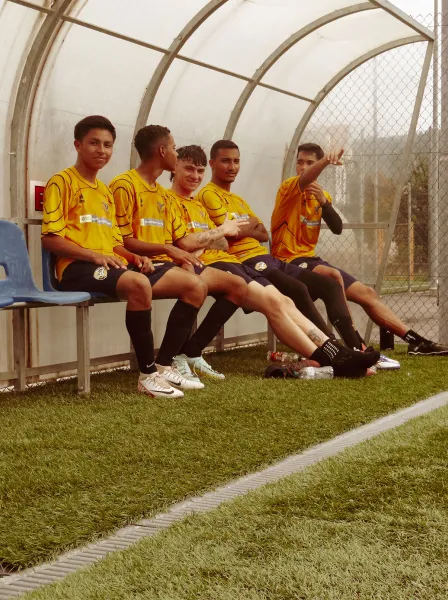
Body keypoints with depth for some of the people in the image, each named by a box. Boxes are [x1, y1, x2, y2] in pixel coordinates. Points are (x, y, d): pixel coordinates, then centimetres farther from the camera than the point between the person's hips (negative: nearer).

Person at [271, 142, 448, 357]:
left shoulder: (322, 195, 12)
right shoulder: (289, 188, -10)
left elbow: (337, 228, -3)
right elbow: (304, 179, -36)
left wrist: (324, 202, -20)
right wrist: (325, 161, -57)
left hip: (311, 259, 8)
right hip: (289, 261, -8)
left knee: (366, 293, 5)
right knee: (334, 275, -36)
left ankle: (416, 341, 10)